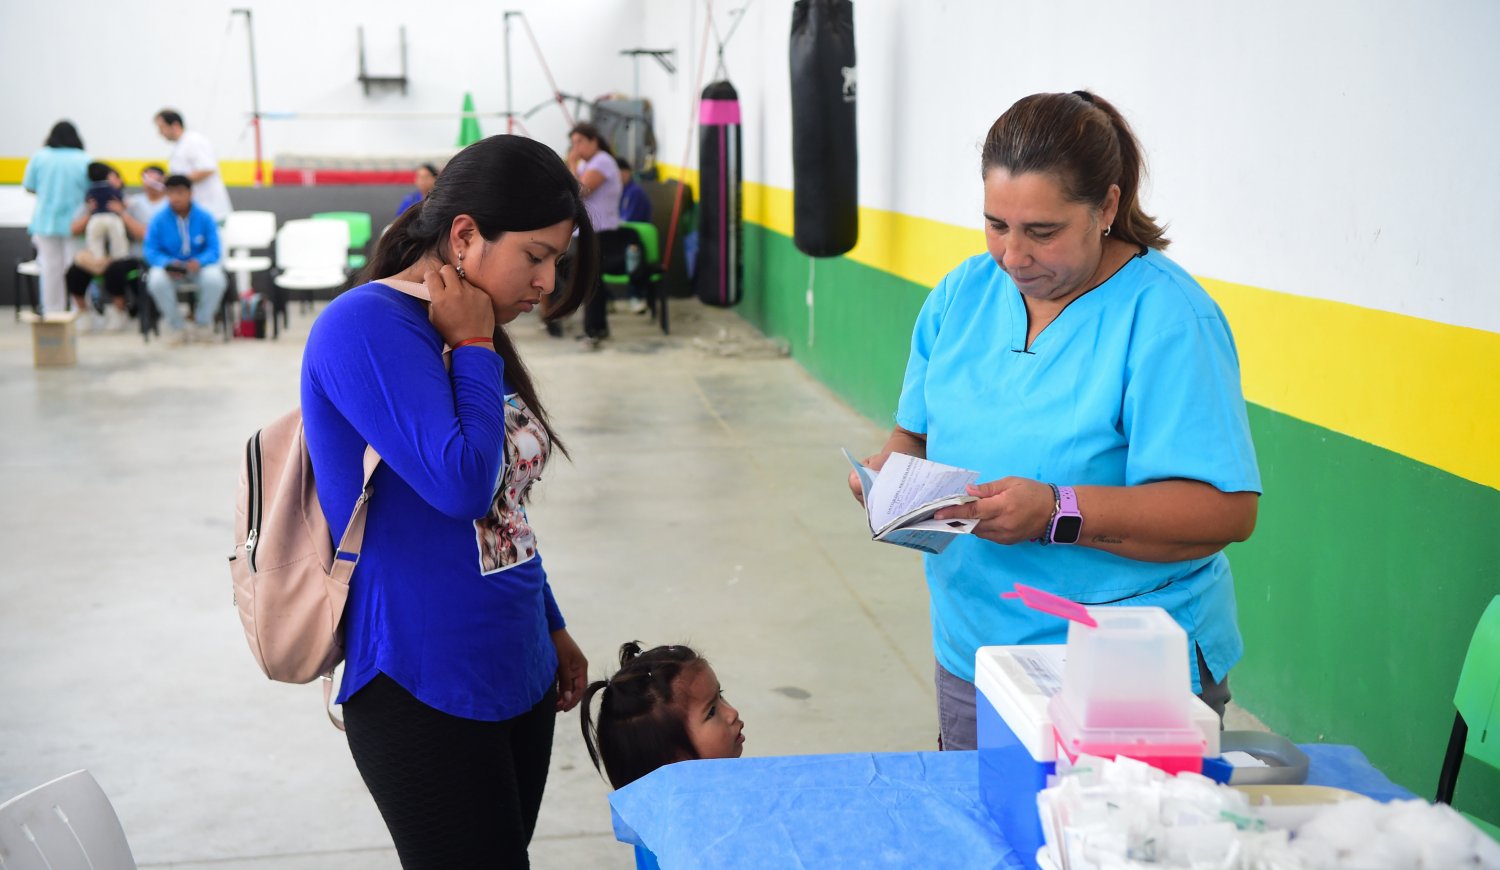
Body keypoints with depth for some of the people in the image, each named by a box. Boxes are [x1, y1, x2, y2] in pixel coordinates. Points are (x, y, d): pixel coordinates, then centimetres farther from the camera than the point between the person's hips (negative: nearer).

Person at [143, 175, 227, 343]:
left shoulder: (204, 218, -6)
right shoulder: (159, 220, -6)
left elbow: (214, 250, -9)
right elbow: (151, 251, -7)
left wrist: (199, 262, -31)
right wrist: (168, 264, -28)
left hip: (198, 266, 0)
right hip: (169, 268, 0)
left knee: (215, 278, -34)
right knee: (156, 281, -34)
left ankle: (202, 323, -5)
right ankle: (175, 327, -10)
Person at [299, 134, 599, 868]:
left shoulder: (469, 334, 10)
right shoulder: (366, 326, -16)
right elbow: (460, 485, -26)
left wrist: (550, 629, 22)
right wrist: (475, 350, -14)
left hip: (517, 672, 8)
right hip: (423, 694, -8)